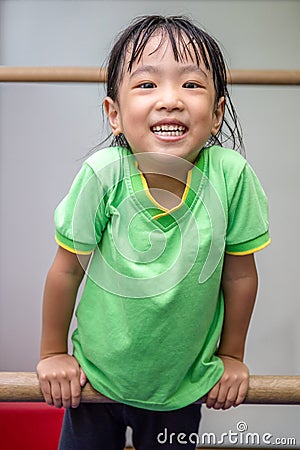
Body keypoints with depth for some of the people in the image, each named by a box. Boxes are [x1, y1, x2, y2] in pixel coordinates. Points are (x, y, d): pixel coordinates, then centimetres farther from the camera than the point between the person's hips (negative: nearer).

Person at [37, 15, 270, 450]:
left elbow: (239, 275, -9)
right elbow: (67, 270, -12)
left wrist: (232, 357, 4)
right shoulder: (103, 173, -25)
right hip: (97, 377, 0)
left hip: (183, 385, 1)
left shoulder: (231, 176, -23)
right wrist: (53, 354, 1)